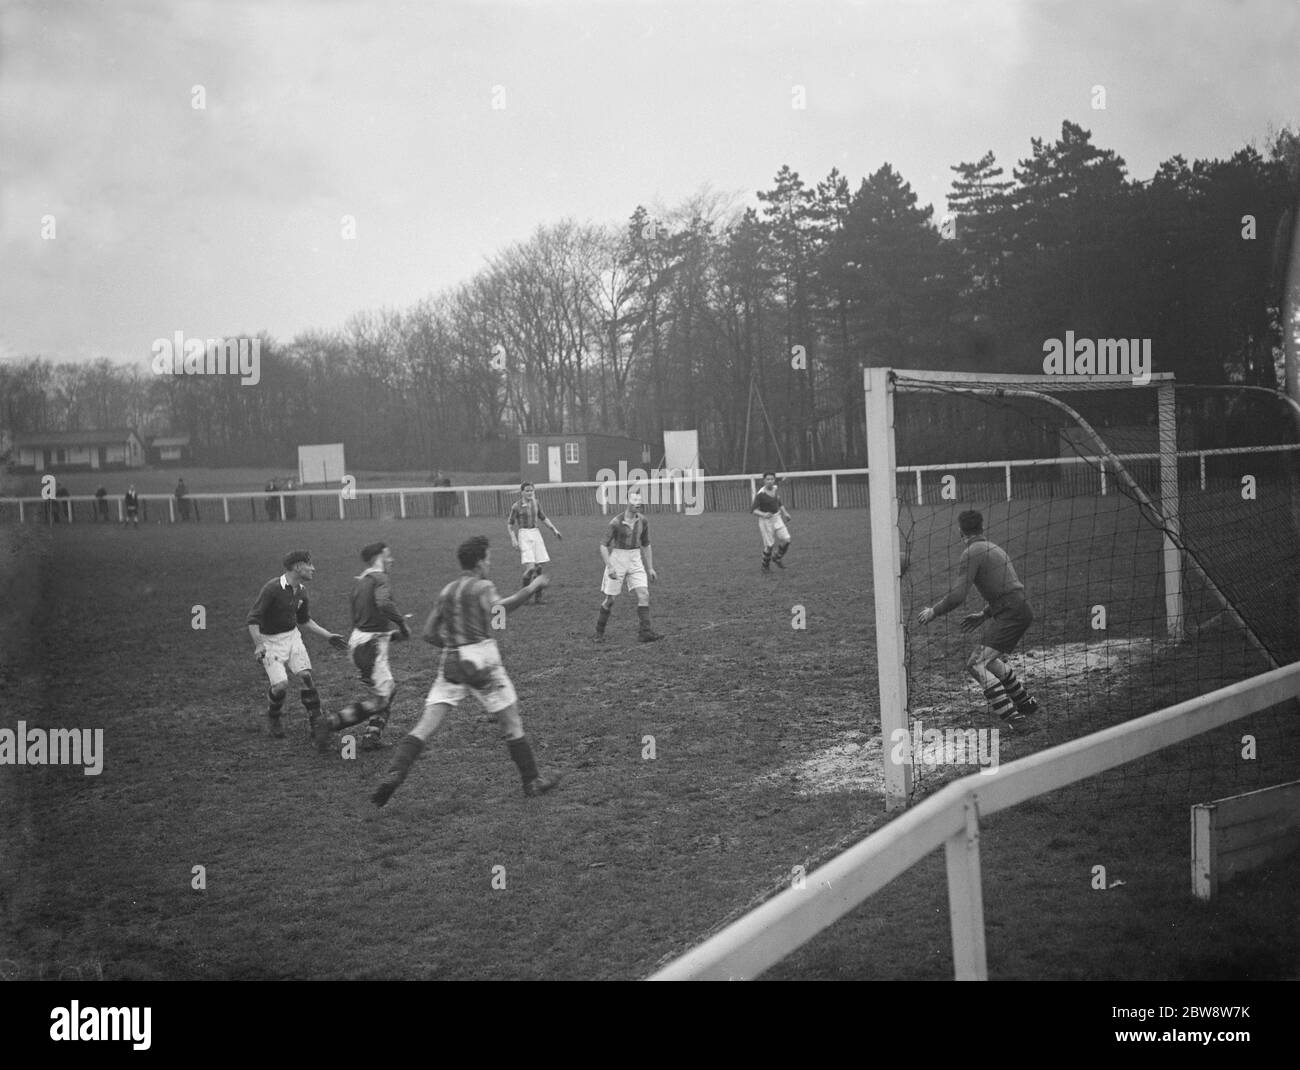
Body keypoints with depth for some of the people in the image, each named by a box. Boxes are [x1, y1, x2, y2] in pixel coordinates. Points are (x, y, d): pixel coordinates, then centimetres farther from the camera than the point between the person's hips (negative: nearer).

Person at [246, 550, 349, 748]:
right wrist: (258, 645, -30)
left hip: (292, 636, 6)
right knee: (281, 685, -16)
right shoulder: (272, 588, -19)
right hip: (270, 641, -5)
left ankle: (315, 723, -9)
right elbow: (253, 619, -19)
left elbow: (305, 620, 20)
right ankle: (273, 717, 16)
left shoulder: (300, 592, 3)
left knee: (305, 676, -14)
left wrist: (328, 636, 16)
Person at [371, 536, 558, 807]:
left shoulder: (446, 591, 16)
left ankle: (394, 773, -20)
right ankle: (532, 781, 16)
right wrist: (530, 589, -14)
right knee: (511, 721, 9)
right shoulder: (483, 587, -1)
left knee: (425, 726, -2)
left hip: (450, 663, 5)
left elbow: (430, 633, 16)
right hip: (482, 659, -5)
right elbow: (496, 609, -20)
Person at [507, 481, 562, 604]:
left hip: (536, 534, 5)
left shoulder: (536, 503, 8)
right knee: (530, 567, -16)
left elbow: (543, 518, 22)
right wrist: (513, 539, -11)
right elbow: (510, 524, 0)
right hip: (524, 535, -5)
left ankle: (538, 597, 11)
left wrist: (554, 529, 16)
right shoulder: (516, 506, -6)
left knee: (539, 567, 3)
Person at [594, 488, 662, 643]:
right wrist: (609, 567, -19)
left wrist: (650, 568, 13)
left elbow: (646, 545, 13)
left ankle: (645, 632, -10)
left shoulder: (643, 522, 0)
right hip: (617, 560, -4)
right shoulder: (616, 522, -15)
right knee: (610, 599, 2)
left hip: (635, 561, 4)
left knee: (643, 594, -10)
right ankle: (599, 633, 18)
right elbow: (603, 545, -11)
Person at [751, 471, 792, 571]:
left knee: (786, 540, -6)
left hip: (776, 518, 5)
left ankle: (777, 558, 20)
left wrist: (785, 513, 4)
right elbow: (753, 510, -18)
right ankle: (765, 566, 24)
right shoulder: (760, 494, -18)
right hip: (765, 521, -5)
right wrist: (763, 514, -35)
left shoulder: (774, 489, 1)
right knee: (769, 545, -2)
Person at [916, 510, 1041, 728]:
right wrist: (984, 615, 32)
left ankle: (1011, 717, -19)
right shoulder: (993, 548, 22)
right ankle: (1027, 704, 34)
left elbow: (958, 595, -14)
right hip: (1021, 610, 9)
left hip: (1011, 615, -9)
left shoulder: (972, 553, -7)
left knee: (976, 664, -12)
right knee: (990, 661, 25)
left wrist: (933, 611, -1)